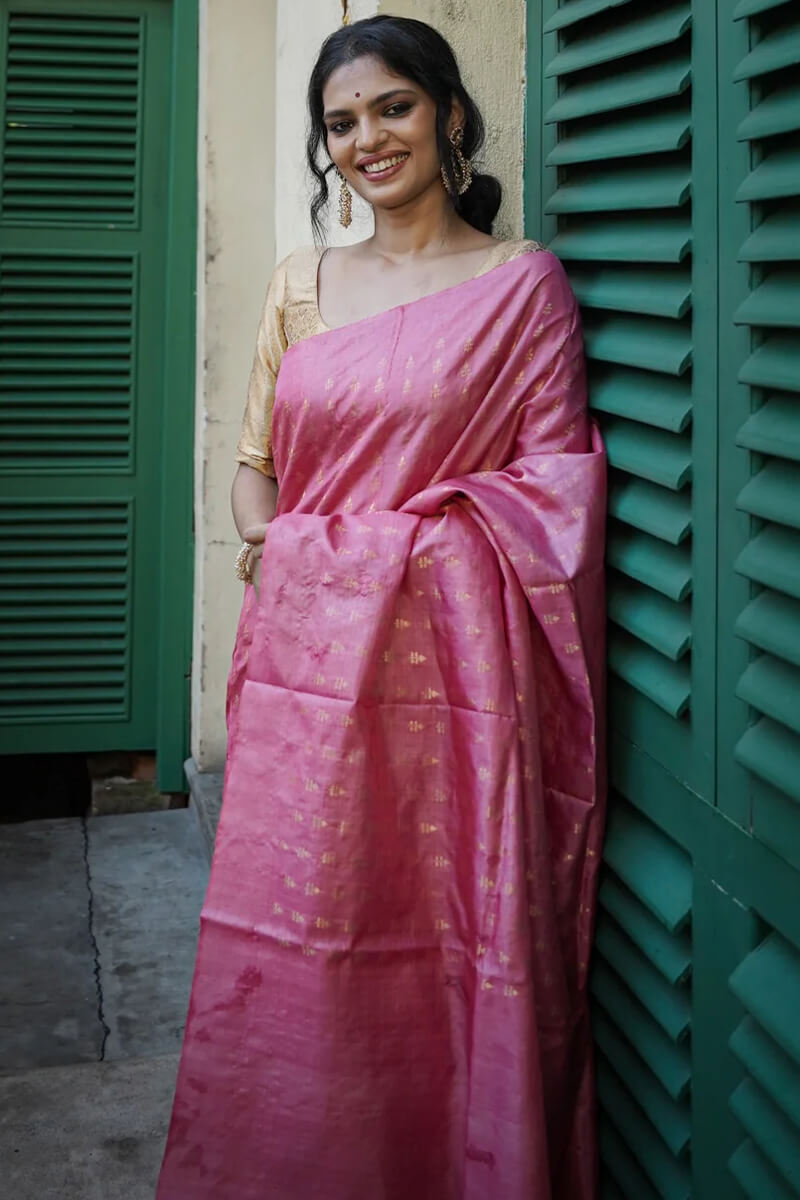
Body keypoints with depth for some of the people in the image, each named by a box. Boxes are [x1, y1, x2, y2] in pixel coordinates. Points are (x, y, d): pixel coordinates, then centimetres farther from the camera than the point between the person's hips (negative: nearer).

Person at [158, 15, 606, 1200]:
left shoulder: (520, 281, 1)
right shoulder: (301, 283, 14)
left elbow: (556, 476, -4)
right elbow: (256, 462, 17)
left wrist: (413, 536, -14)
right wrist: (265, 543, -2)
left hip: (446, 657, -4)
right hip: (309, 654, 4)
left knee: (452, 939, 2)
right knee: (294, 940, 9)